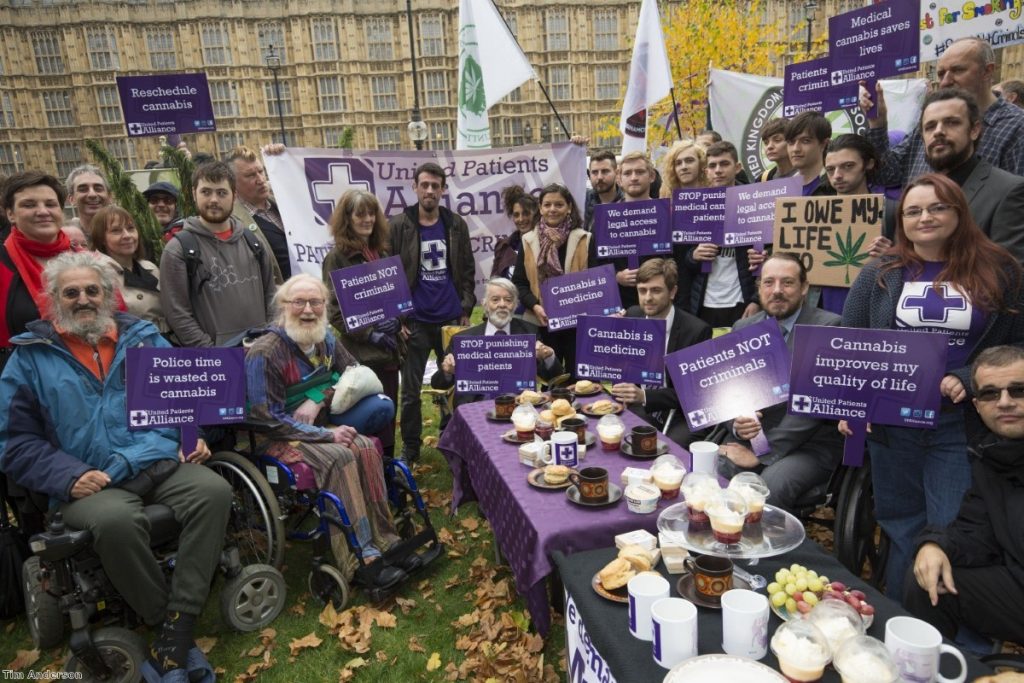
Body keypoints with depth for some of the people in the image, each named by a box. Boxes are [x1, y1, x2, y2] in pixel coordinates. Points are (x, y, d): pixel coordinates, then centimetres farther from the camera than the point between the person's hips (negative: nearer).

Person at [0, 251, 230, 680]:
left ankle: (178, 625, -21)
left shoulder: (143, 338, 17)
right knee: (116, 521, -35)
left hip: (163, 464, 3)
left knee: (215, 491, -28)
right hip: (91, 483, -2)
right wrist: (68, 477, -10)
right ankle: (162, 618, -11)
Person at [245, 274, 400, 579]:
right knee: (339, 457, -32)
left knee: (366, 447, -25)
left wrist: (318, 401, -16)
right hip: (279, 437, -5)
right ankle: (362, 558, -30)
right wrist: (326, 434, -23)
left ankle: (382, 541, -23)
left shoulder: (326, 340, 3)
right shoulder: (264, 352, -17)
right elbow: (270, 417, -18)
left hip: (320, 427, 5)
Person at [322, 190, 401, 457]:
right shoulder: (338, 257, -6)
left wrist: (396, 320, -2)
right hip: (361, 353, -6)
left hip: (389, 348, 6)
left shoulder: (382, 251, 12)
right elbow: (336, 311, -10)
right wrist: (370, 335, -16)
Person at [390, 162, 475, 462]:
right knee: (410, 390, 7)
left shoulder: (456, 224, 5)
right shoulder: (397, 226, -4)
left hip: (451, 319, 3)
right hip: (414, 322, -2)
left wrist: (466, 310, 1)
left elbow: (467, 270, 8)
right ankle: (410, 448, 22)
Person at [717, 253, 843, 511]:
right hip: (752, 435, 4)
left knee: (769, 485, -32)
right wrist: (737, 423, -15)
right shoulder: (743, 328, 9)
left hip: (809, 442, -4)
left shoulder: (829, 327, -7)